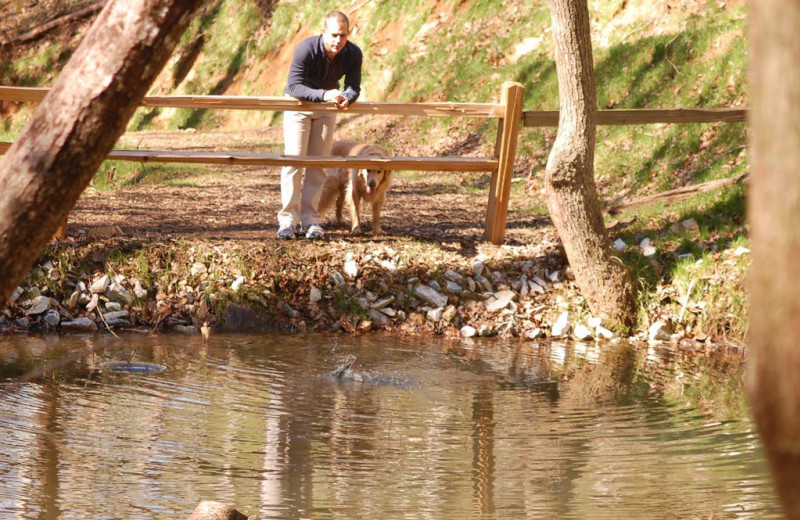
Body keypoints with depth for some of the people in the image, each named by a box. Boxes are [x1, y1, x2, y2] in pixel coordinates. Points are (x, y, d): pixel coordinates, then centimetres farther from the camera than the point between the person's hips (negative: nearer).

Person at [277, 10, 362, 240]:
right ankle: (288, 220, -10)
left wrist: (346, 99, -41)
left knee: (318, 164, 2)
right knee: (293, 161, -11)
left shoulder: (353, 54, -21)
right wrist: (323, 95, -49)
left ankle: (310, 220, 5)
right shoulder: (306, 49, -32)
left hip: (327, 108, 3)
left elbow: (353, 87, -16)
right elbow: (294, 85, -34)